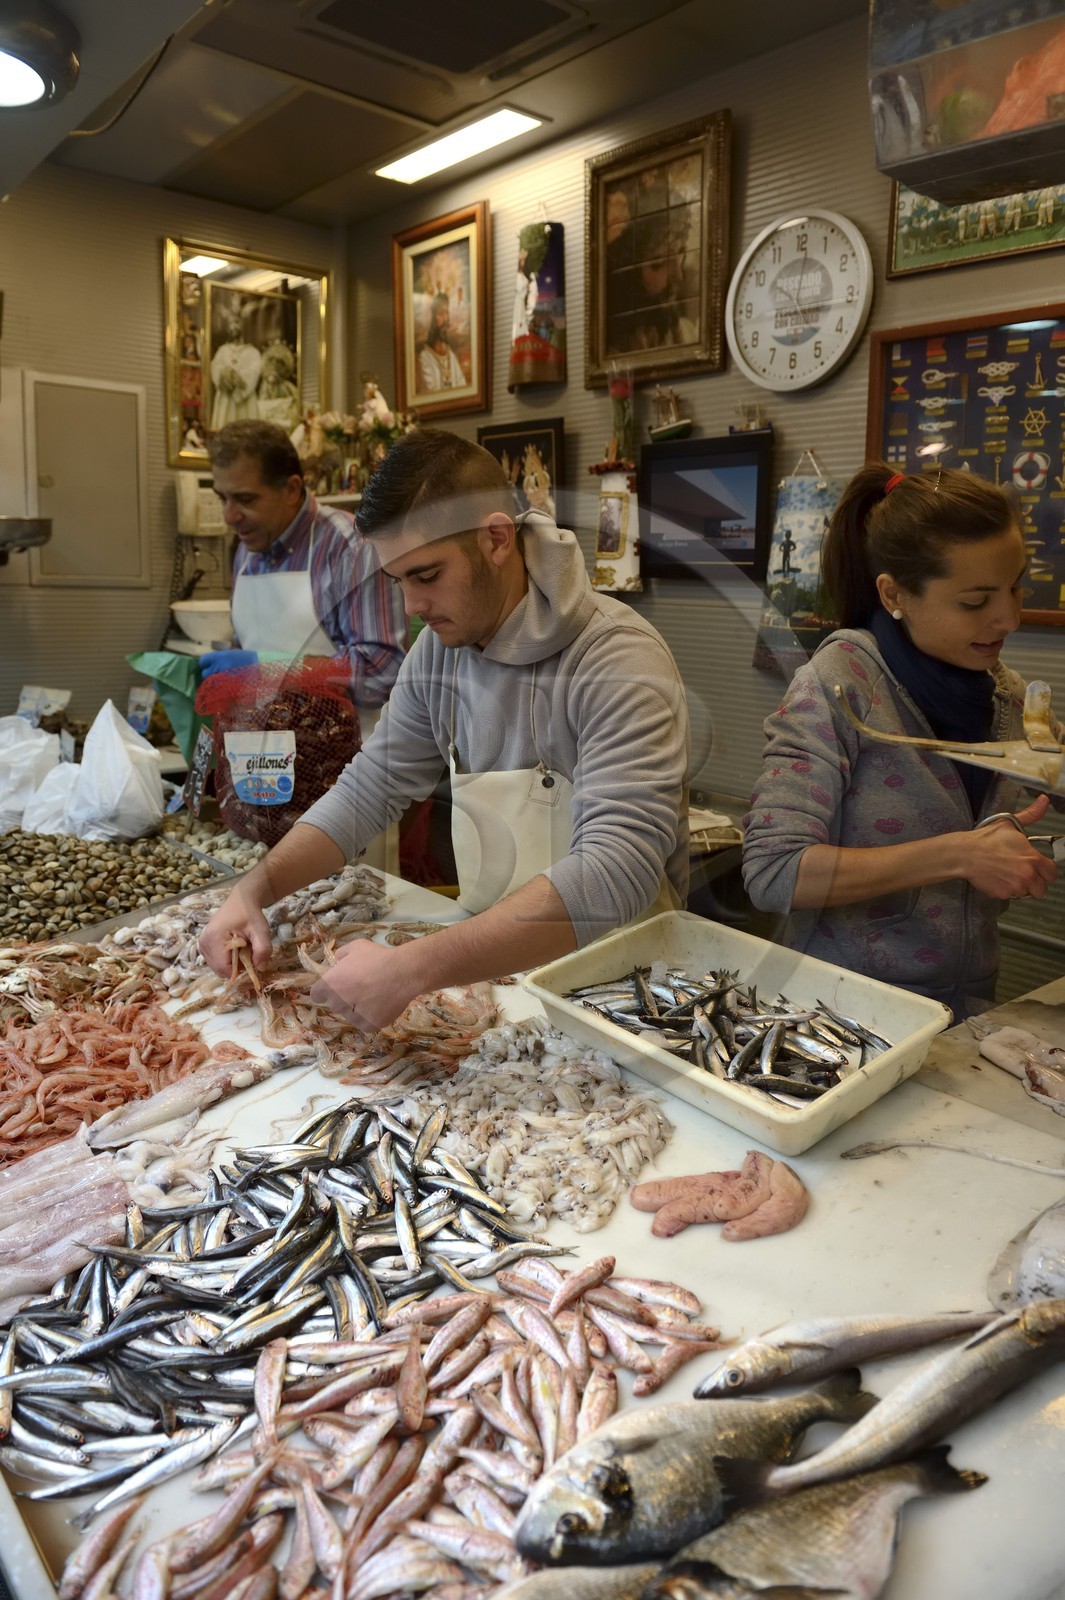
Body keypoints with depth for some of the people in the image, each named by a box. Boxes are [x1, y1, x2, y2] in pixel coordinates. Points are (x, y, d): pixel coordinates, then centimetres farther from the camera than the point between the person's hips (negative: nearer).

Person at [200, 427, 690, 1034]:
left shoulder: (619, 662, -21)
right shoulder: (440, 649, 1)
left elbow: (616, 875, -32)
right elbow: (369, 789, 10)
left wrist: (412, 969, -36)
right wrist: (257, 888, -5)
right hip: (489, 955, 6)